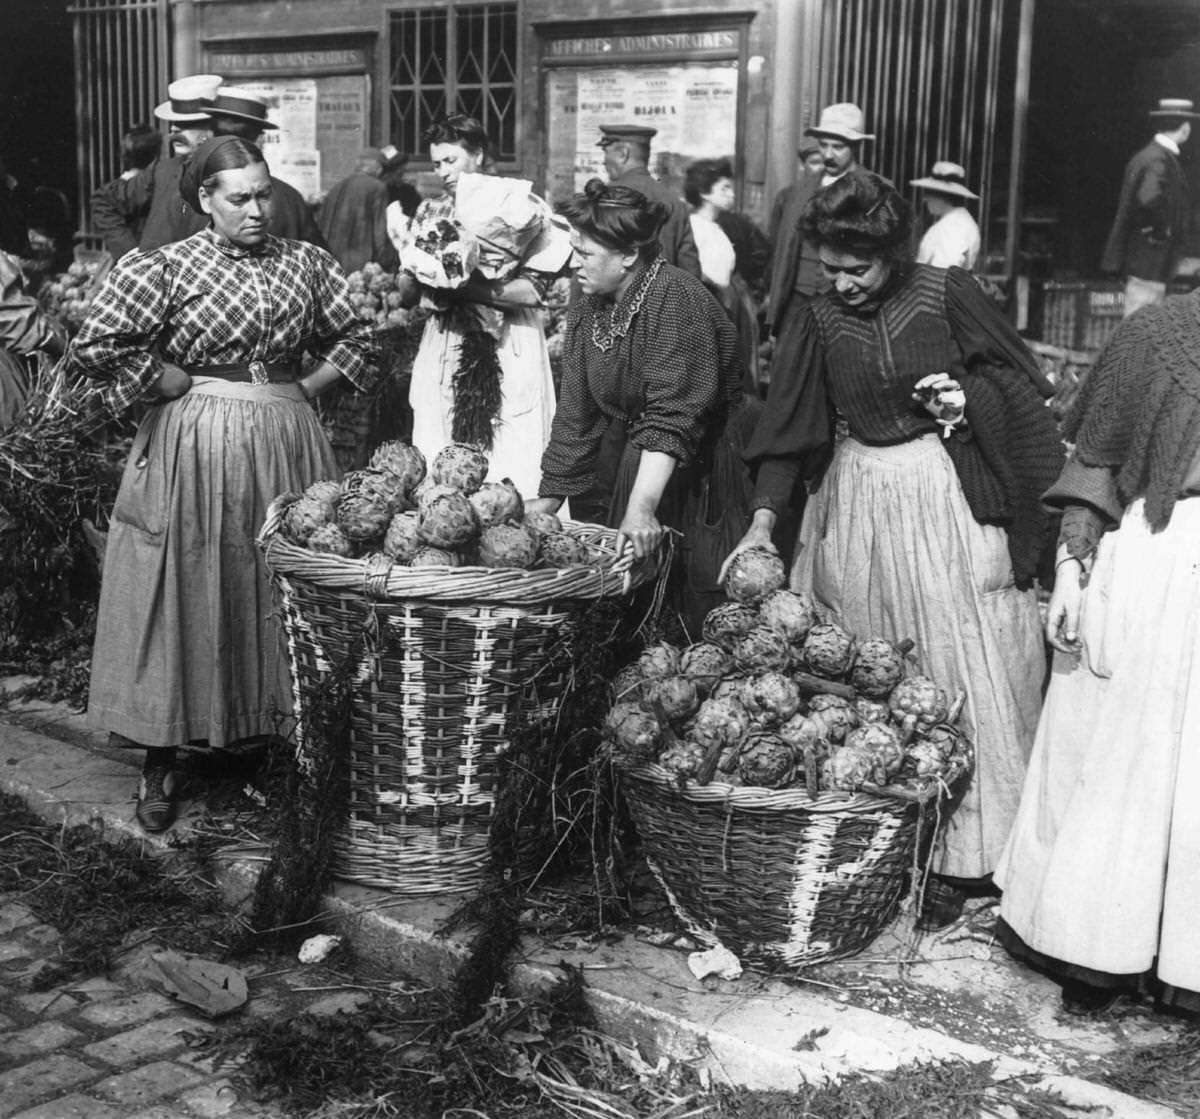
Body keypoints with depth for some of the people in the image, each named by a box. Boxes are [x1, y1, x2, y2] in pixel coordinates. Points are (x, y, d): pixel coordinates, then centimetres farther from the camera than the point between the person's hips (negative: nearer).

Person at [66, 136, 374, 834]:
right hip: (196, 444, -3)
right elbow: (95, 348, -12)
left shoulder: (307, 262, 6)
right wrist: (177, 385, -8)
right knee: (187, 594, 1)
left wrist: (305, 388, 4)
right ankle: (161, 762, 11)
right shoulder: (166, 267, -6)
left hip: (288, 441, 4)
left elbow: (355, 339, 15)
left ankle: (287, 728, 22)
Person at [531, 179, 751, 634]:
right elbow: (575, 415, 8)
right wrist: (548, 499, 4)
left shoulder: (677, 299, -19)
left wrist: (642, 507, -34)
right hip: (622, 463, 7)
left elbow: (672, 418, -27)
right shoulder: (586, 311, 5)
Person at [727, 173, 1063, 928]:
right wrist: (764, 519, -7)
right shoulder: (823, 319, 2)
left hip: (950, 496, -4)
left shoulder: (947, 293, -7)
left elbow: (1020, 379, 2)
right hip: (858, 499, 4)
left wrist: (969, 397, -18)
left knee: (957, 669, 0)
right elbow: (792, 427, 2)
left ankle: (960, 858, 10)